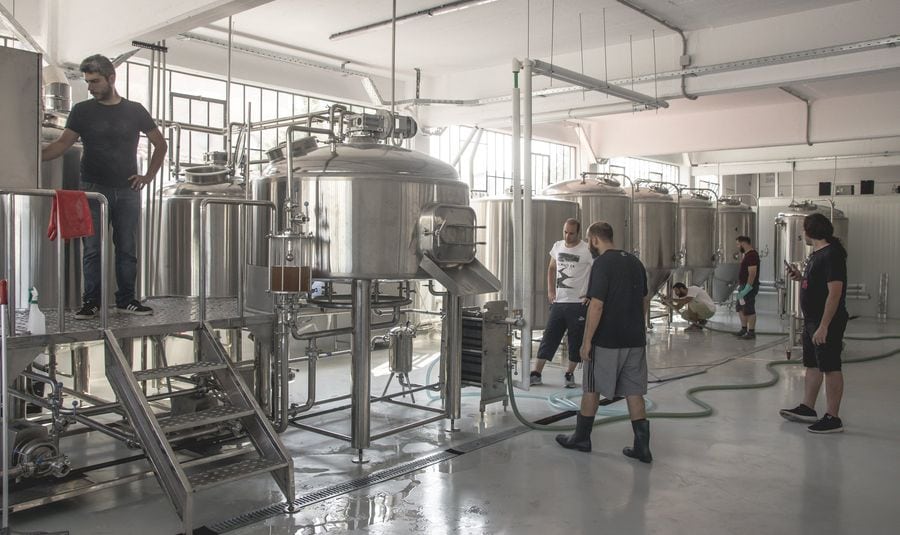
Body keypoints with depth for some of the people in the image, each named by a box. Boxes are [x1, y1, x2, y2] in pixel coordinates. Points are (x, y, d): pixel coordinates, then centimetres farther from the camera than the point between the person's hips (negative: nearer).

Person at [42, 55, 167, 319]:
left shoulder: (135, 111, 6)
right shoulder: (82, 111, 5)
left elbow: (160, 143, 13)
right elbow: (63, 143, -1)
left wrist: (149, 175, 4)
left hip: (127, 191, 1)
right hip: (94, 189, -1)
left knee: (127, 249, 4)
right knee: (93, 249, -1)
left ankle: (126, 299, 13)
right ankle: (91, 302, 6)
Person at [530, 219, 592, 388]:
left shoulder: (587, 250, -10)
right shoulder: (557, 246, 7)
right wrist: (550, 291, 11)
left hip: (578, 303, -4)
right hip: (558, 302, 4)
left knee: (576, 341, 5)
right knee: (549, 337, 5)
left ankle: (569, 374, 21)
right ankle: (536, 373, 9)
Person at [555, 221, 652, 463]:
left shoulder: (602, 264, -14)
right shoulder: (635, 261, 9)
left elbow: (596, 306, -19)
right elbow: (645, 301, 16)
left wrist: (587, 341, -14)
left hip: (607, 342, -6)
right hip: (635, 341, 6)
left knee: (592, 389, 9)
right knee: (634, 391, 10)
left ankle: (581, 438, 21)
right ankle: (642, 446, 9)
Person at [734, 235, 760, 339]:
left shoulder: (752, 255, -18)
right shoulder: (747, 254, 15)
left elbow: (752, 273, -24)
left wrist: (747, 288, -25)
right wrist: (740, 286, 17)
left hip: (749, 287, -11)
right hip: (744, 286, 11)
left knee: (749, 310, -5)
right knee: (740, 308, 16)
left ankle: (751, 332, 0)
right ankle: (744, 329, 25)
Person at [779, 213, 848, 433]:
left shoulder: (832, 255, -19)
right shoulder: (817, 254, 12)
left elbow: (835, 292, -24)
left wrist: (823, 326, -26)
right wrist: (800, 277, 5)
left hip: (827, 322, -10)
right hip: (811, 320, 10)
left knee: (831, 368, -3)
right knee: (812, 365, 17)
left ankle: (832, 419, 4)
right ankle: (807, 409, 28)